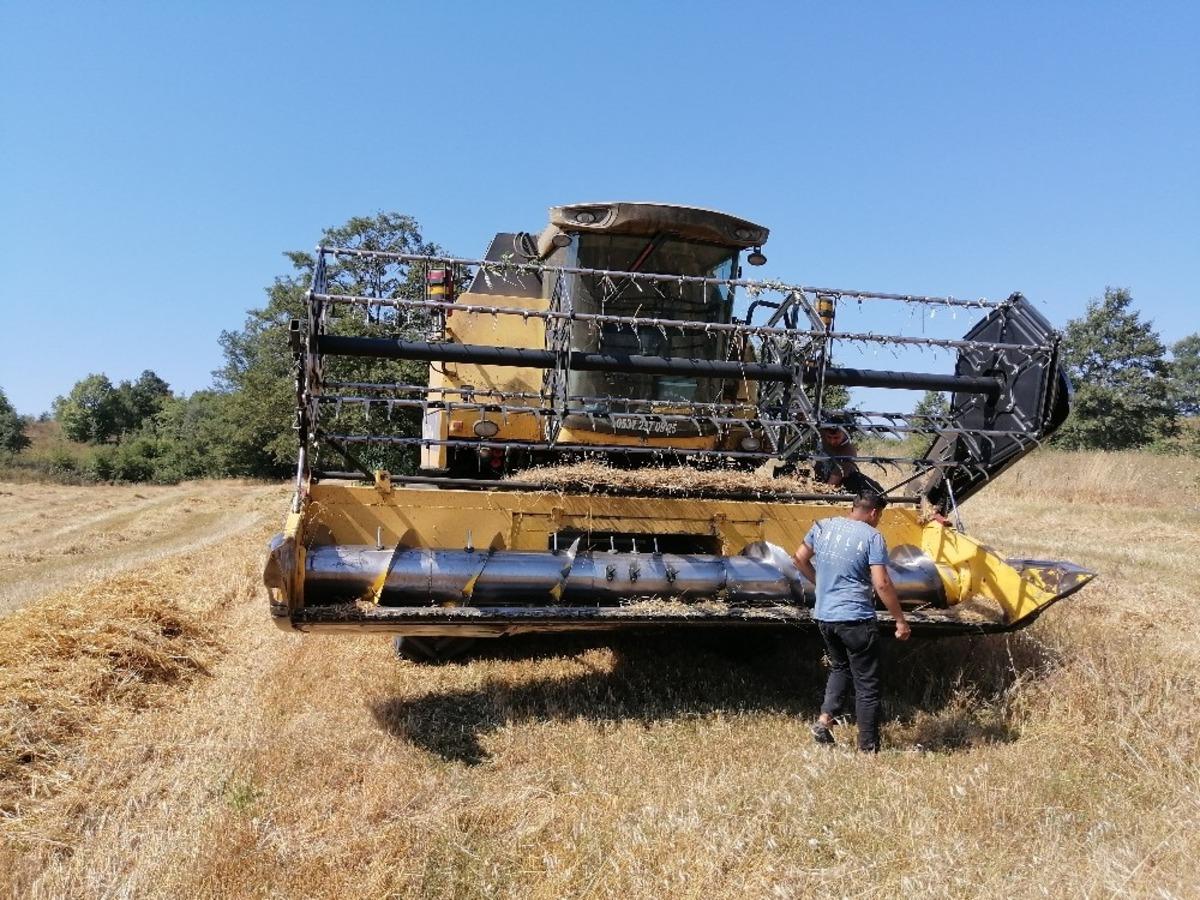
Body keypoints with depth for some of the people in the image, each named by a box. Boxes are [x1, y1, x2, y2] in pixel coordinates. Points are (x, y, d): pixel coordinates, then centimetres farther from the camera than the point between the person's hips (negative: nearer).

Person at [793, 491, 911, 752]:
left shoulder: (823, 526, 5)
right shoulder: (872, 537, -10)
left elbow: (800, 558, 14)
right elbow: (882, 584, -15)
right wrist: (900, 620, -7)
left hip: (824, 616, 6)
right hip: (856, 619, -5)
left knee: (839, 668, 26)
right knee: (867, 685, 7)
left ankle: (825, 718, 9)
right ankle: (868, 747, 12)